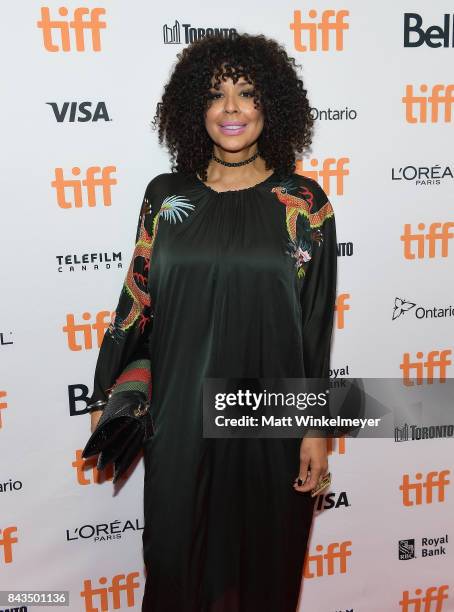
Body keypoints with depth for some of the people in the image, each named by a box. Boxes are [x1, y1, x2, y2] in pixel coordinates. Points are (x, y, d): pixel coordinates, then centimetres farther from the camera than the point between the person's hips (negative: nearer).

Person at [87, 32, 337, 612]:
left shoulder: (303, 202, -4)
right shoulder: (166, 195, 1)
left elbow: (317, 322, -3)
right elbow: (139, 297, 4)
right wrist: (109, 394, 6)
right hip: (178, 411, 2)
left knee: (264, 544, 16)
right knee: (174, 547, 14)